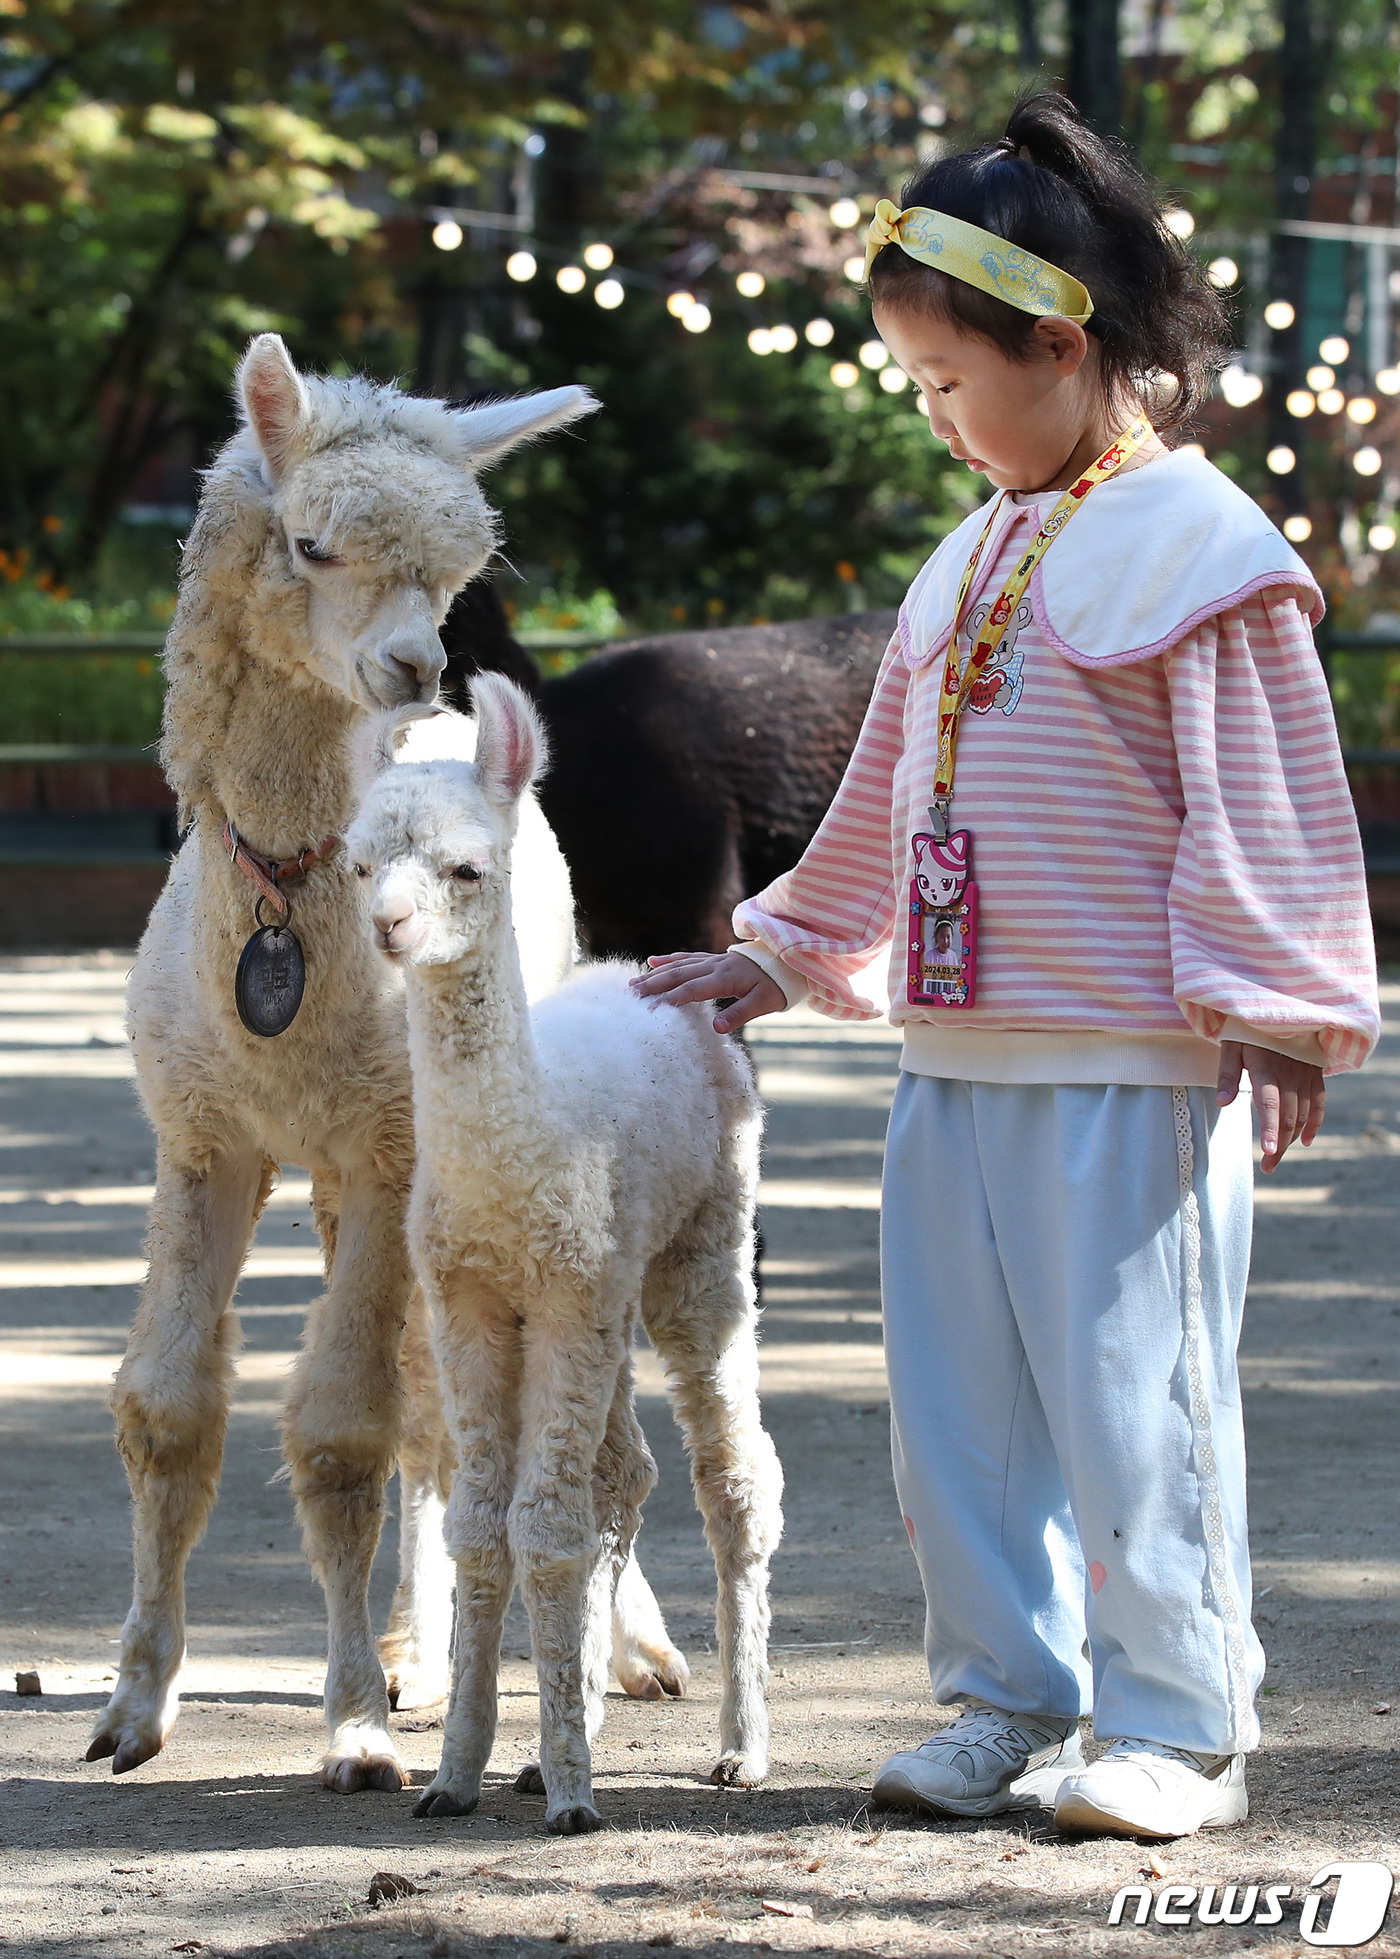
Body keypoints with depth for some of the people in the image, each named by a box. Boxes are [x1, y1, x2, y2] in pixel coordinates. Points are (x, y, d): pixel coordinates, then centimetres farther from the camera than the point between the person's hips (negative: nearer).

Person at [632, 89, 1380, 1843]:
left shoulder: (1196, 545, -8)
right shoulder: (973, 559, 17)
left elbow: (1263, 800, -11)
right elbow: (887, 791, 26)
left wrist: (1274, 1010, -14)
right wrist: (786, 955, 30)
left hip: (1136, 1072, -8)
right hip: (955, 1058, 8)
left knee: (1132, 1399, -4)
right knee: (959, 1402, 10)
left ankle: (1176, 1728, 5)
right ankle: (1007, 1702, 19)